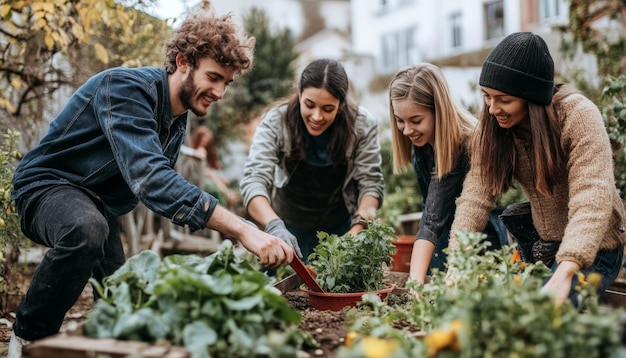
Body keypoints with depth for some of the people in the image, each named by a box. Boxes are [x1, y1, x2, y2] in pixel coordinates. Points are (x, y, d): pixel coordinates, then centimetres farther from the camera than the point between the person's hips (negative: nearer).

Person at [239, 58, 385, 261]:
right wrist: (274, 226, -49)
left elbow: (371, 182, -16)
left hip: (341, 225, 1)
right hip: (290, 226, 0)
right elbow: (253, 179, -31)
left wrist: (359, 228, -34)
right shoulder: (275, 122, -23)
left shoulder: (363, 124, -19)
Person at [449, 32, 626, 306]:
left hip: (592, 248, -5)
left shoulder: (577, 115, -24)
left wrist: (564, 274, -46)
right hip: (541, 242, 5)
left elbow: (592, 202, -34)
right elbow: (475, 196, -16)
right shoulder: (494, 126, -8)